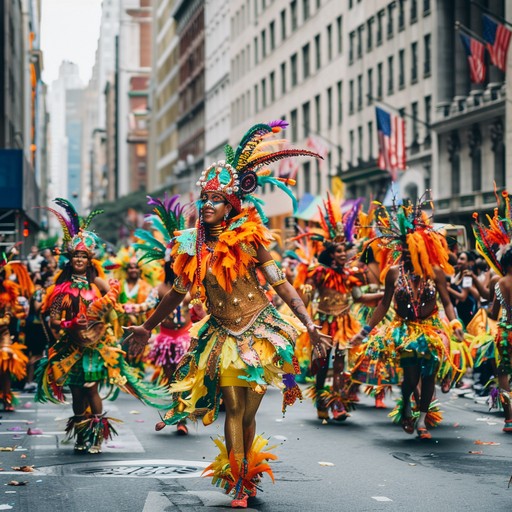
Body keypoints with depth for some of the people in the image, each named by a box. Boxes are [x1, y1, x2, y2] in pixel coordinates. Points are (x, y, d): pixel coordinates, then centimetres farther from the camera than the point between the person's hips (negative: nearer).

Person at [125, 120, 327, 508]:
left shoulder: (249, 239, -8)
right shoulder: (193, 247, -1)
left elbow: (282, 284, -7)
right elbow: (178, 293, 14)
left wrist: (310, 324, -15)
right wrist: (147, 328, 21)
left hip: (260, 331, -2)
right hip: (224, 337, 2)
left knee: (248, 413, 2)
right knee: (233, 408, -5)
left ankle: (247, 475, 19)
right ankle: (238, 483, 0)